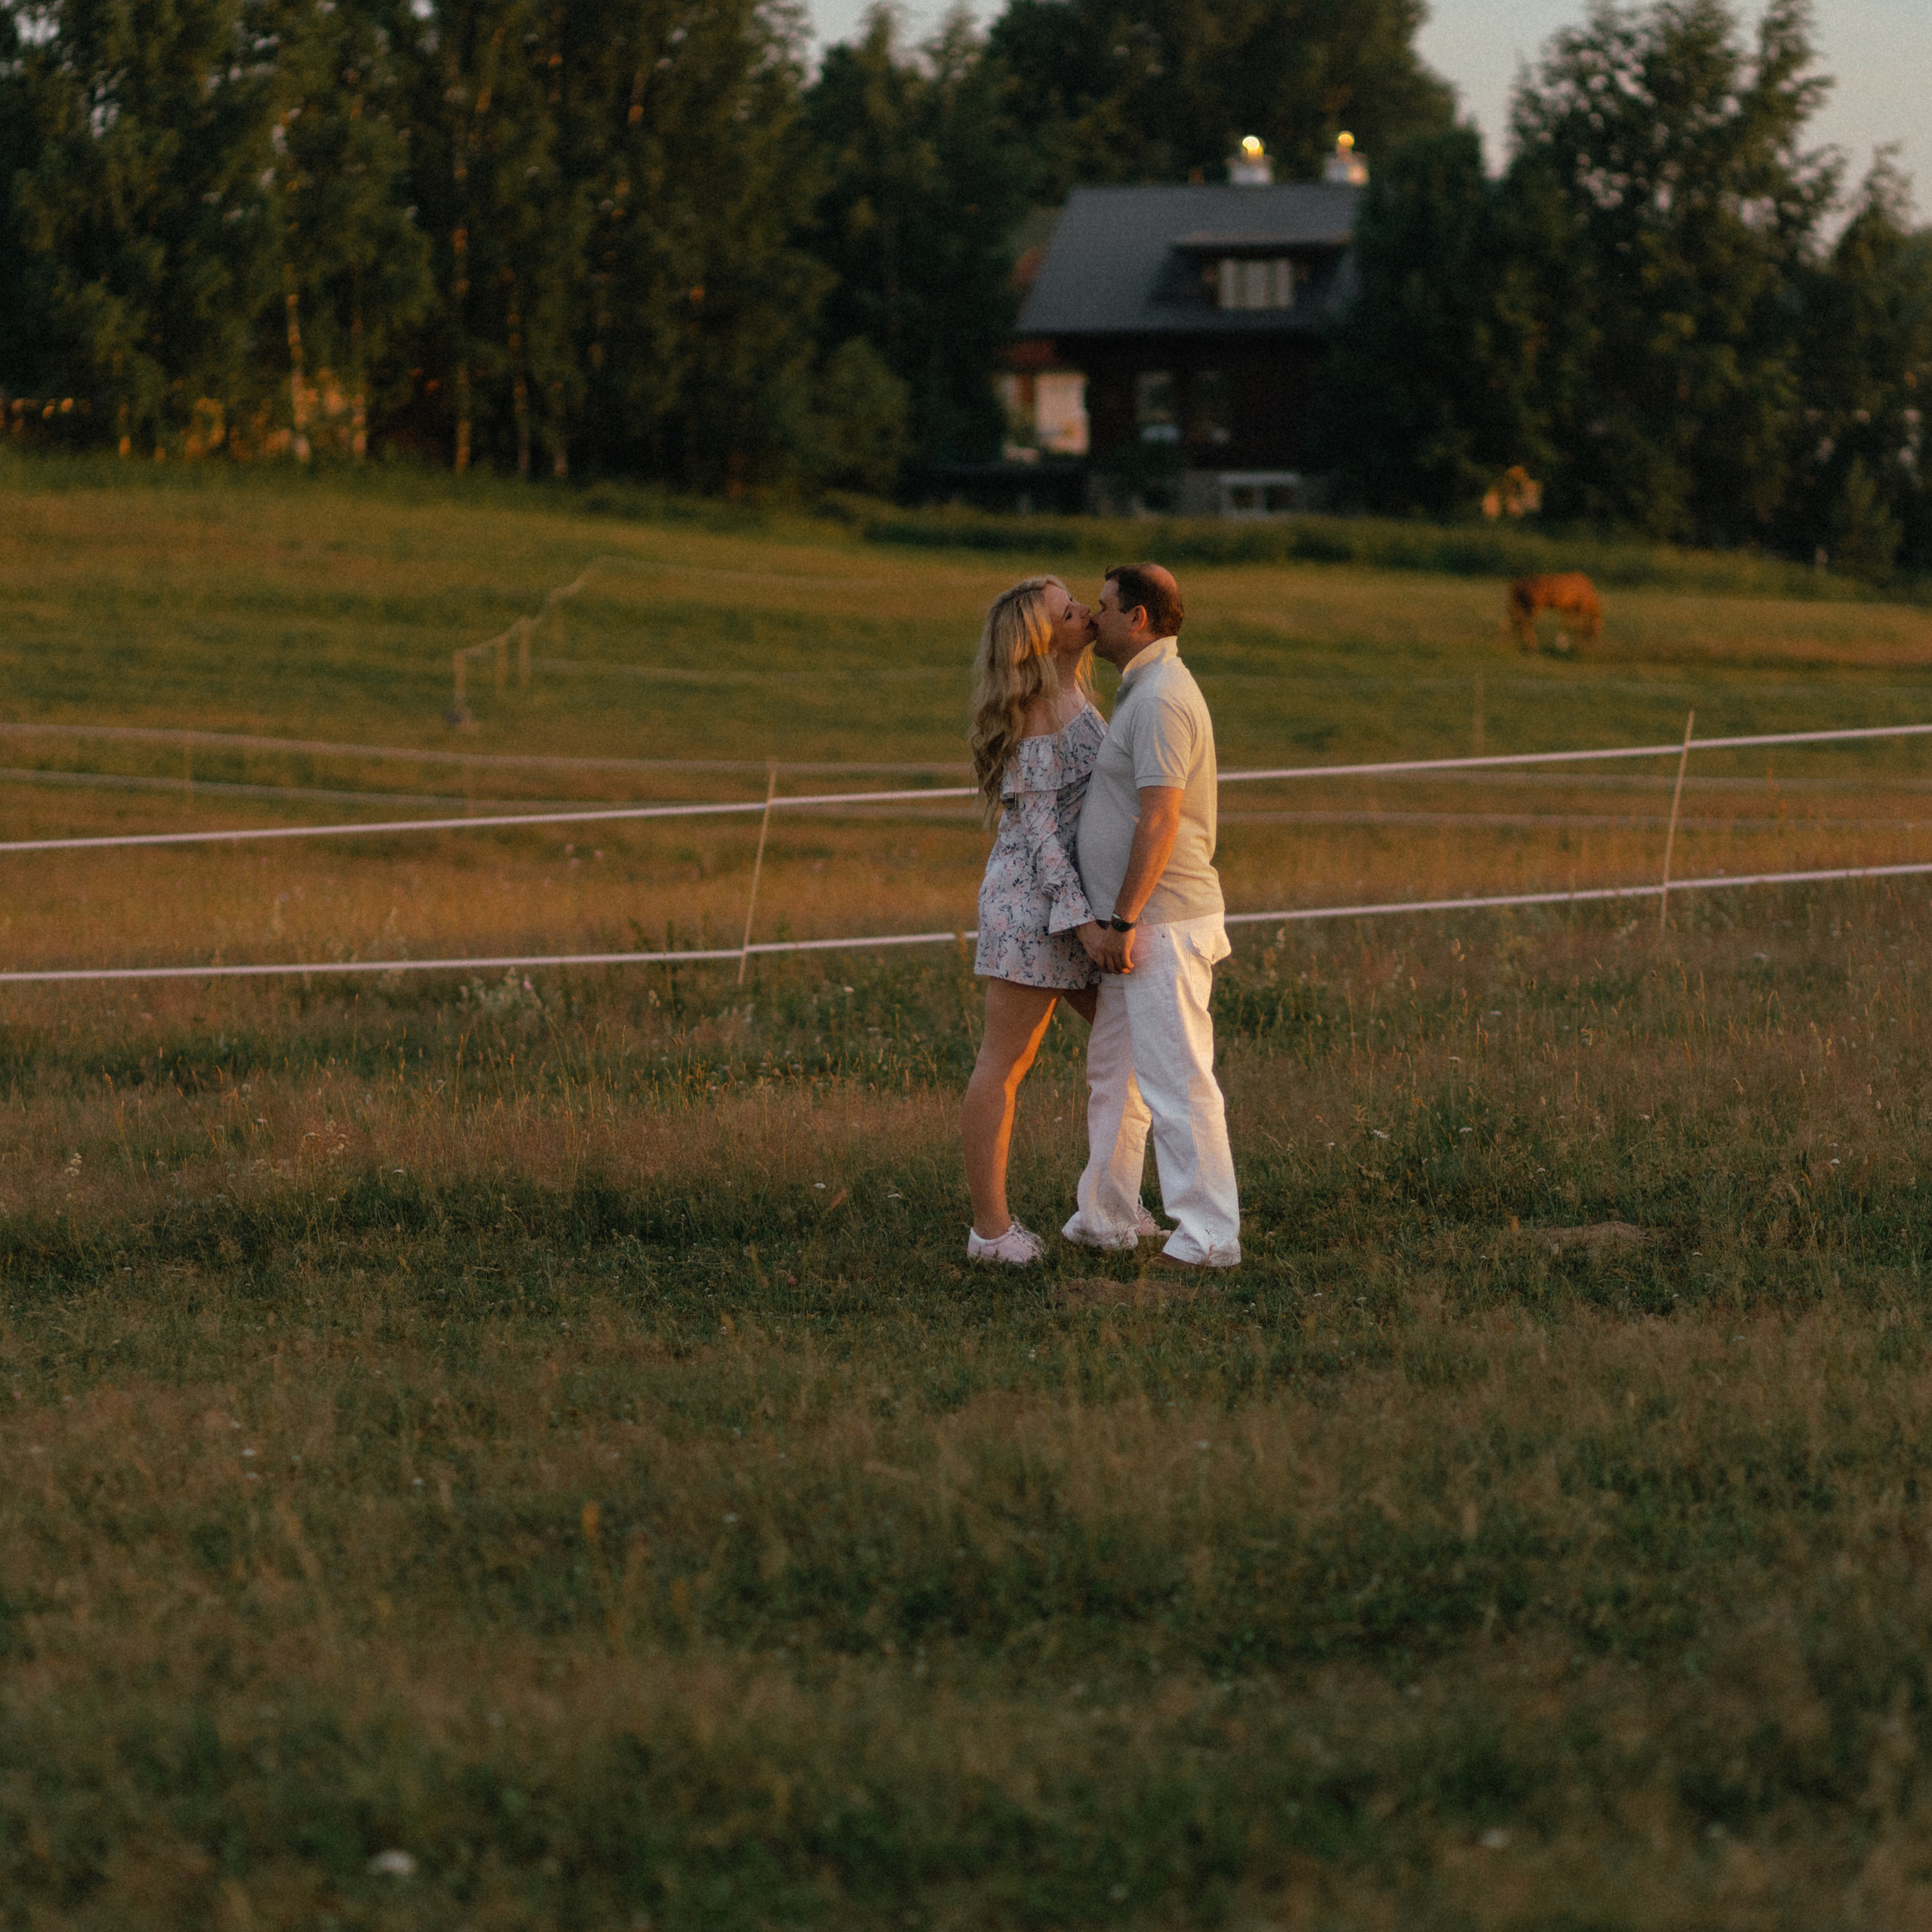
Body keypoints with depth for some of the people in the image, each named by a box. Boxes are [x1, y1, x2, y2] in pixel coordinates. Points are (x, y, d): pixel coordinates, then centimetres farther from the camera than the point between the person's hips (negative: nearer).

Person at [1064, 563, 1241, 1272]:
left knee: (1176, 1081, -10)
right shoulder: (1144, 692, 17)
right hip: (1136, 927, 11)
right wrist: (1105, 920, 22)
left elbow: (1159, 822, -23)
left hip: (1161, 923, -11)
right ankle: (1104, 1220, 28)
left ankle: (1209, 1237, -9)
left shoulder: (1162, 699, -17)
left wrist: (1122, 920, -21)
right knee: (1112, 1074, 19)